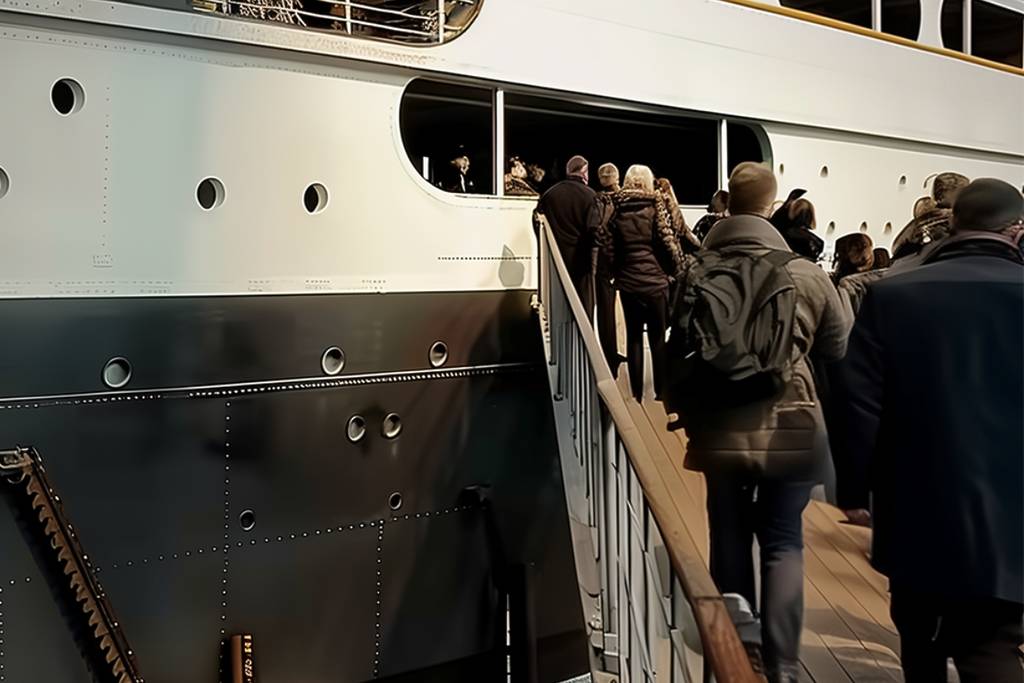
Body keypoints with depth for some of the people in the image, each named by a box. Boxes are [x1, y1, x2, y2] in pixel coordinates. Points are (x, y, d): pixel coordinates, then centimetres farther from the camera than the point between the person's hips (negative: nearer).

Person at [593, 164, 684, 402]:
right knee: (658, 337, 6)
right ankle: (661, 393, 10)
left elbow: (606, 243, -1)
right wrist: (675, 268, 6)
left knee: (633, 337, 8)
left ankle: (636, 394, 11)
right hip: (655, 278, -2)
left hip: (627, 280, 2)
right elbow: (668, 240, -8)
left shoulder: (614, 207, 2)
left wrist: (616, 271, 9)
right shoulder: (656, 204, -5)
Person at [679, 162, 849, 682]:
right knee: (783, 541, 13)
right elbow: (838, 348, 4)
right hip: (792, 430, -2)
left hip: (720, 430, 2)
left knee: (730, 538, 17)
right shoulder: (806, 274, -9)